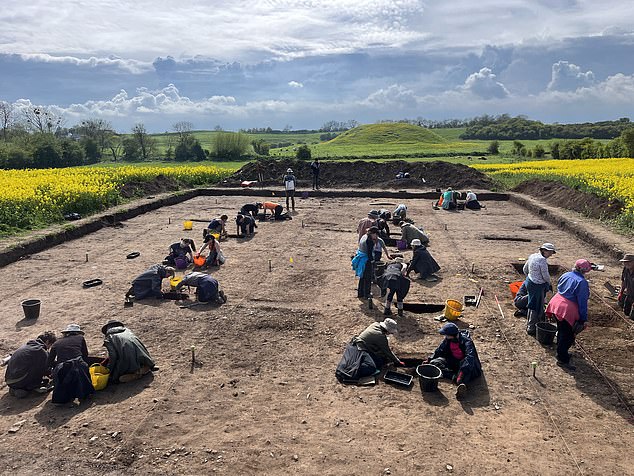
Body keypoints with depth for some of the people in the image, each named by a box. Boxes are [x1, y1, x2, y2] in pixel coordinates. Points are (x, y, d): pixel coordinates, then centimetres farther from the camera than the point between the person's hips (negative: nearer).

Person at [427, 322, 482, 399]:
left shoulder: (466, 341, -26)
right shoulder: (448, 339, -6)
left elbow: (470, 357, -40)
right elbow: (439, 350, 5)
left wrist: (462, 371, -53)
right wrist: (429, 360, -6)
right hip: (453, 361, 6)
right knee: (434, 363, -15)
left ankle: (461, 385, -63)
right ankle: (456, 377, -30)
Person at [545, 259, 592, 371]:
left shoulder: (565, 275, 6)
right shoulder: (582, 282, -17)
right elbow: (582, 302, -15)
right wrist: (584, 319, -9)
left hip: (556, 304, 8)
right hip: (568, 310, -8)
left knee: (561, 331, 23)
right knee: (567, 335, 2)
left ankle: (561, 352, 39)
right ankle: (562, 360, 7)